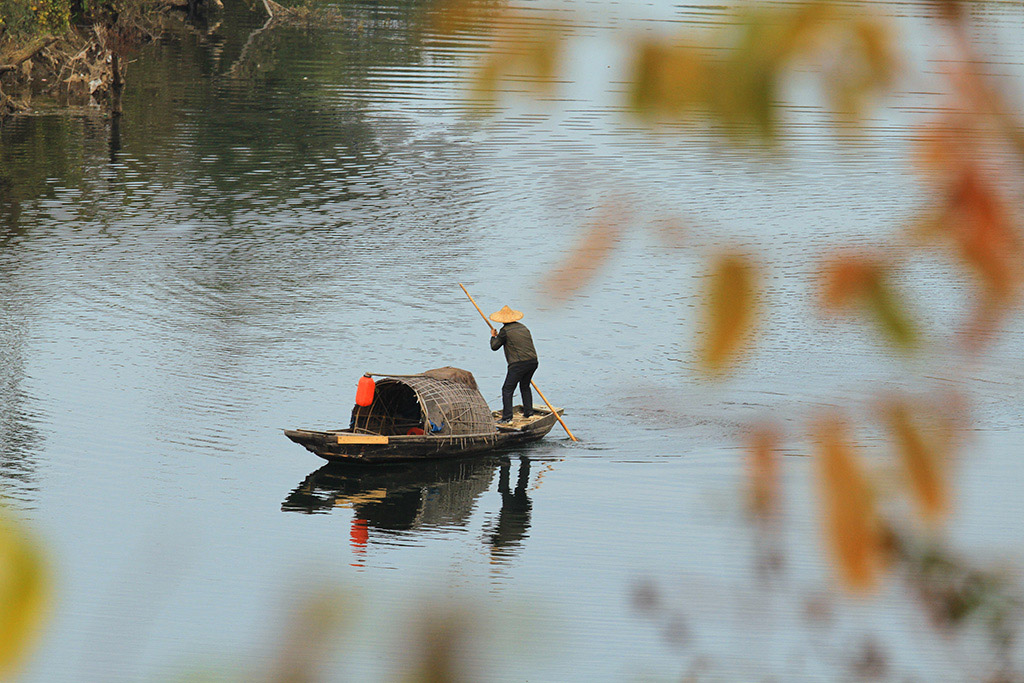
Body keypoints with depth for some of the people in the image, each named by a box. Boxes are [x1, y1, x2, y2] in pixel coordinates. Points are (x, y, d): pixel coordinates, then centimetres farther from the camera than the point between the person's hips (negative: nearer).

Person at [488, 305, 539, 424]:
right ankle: (528, 412, 28)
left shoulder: (505, 330, -3)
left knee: (507, 389, -3)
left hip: (518, 364, -7)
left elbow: (494, 346, 4)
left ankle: (507, 417, -11)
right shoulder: (522, 327, 16)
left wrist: (493, 336, 24)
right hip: (533, 361, 7)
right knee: (525, 386, 27)